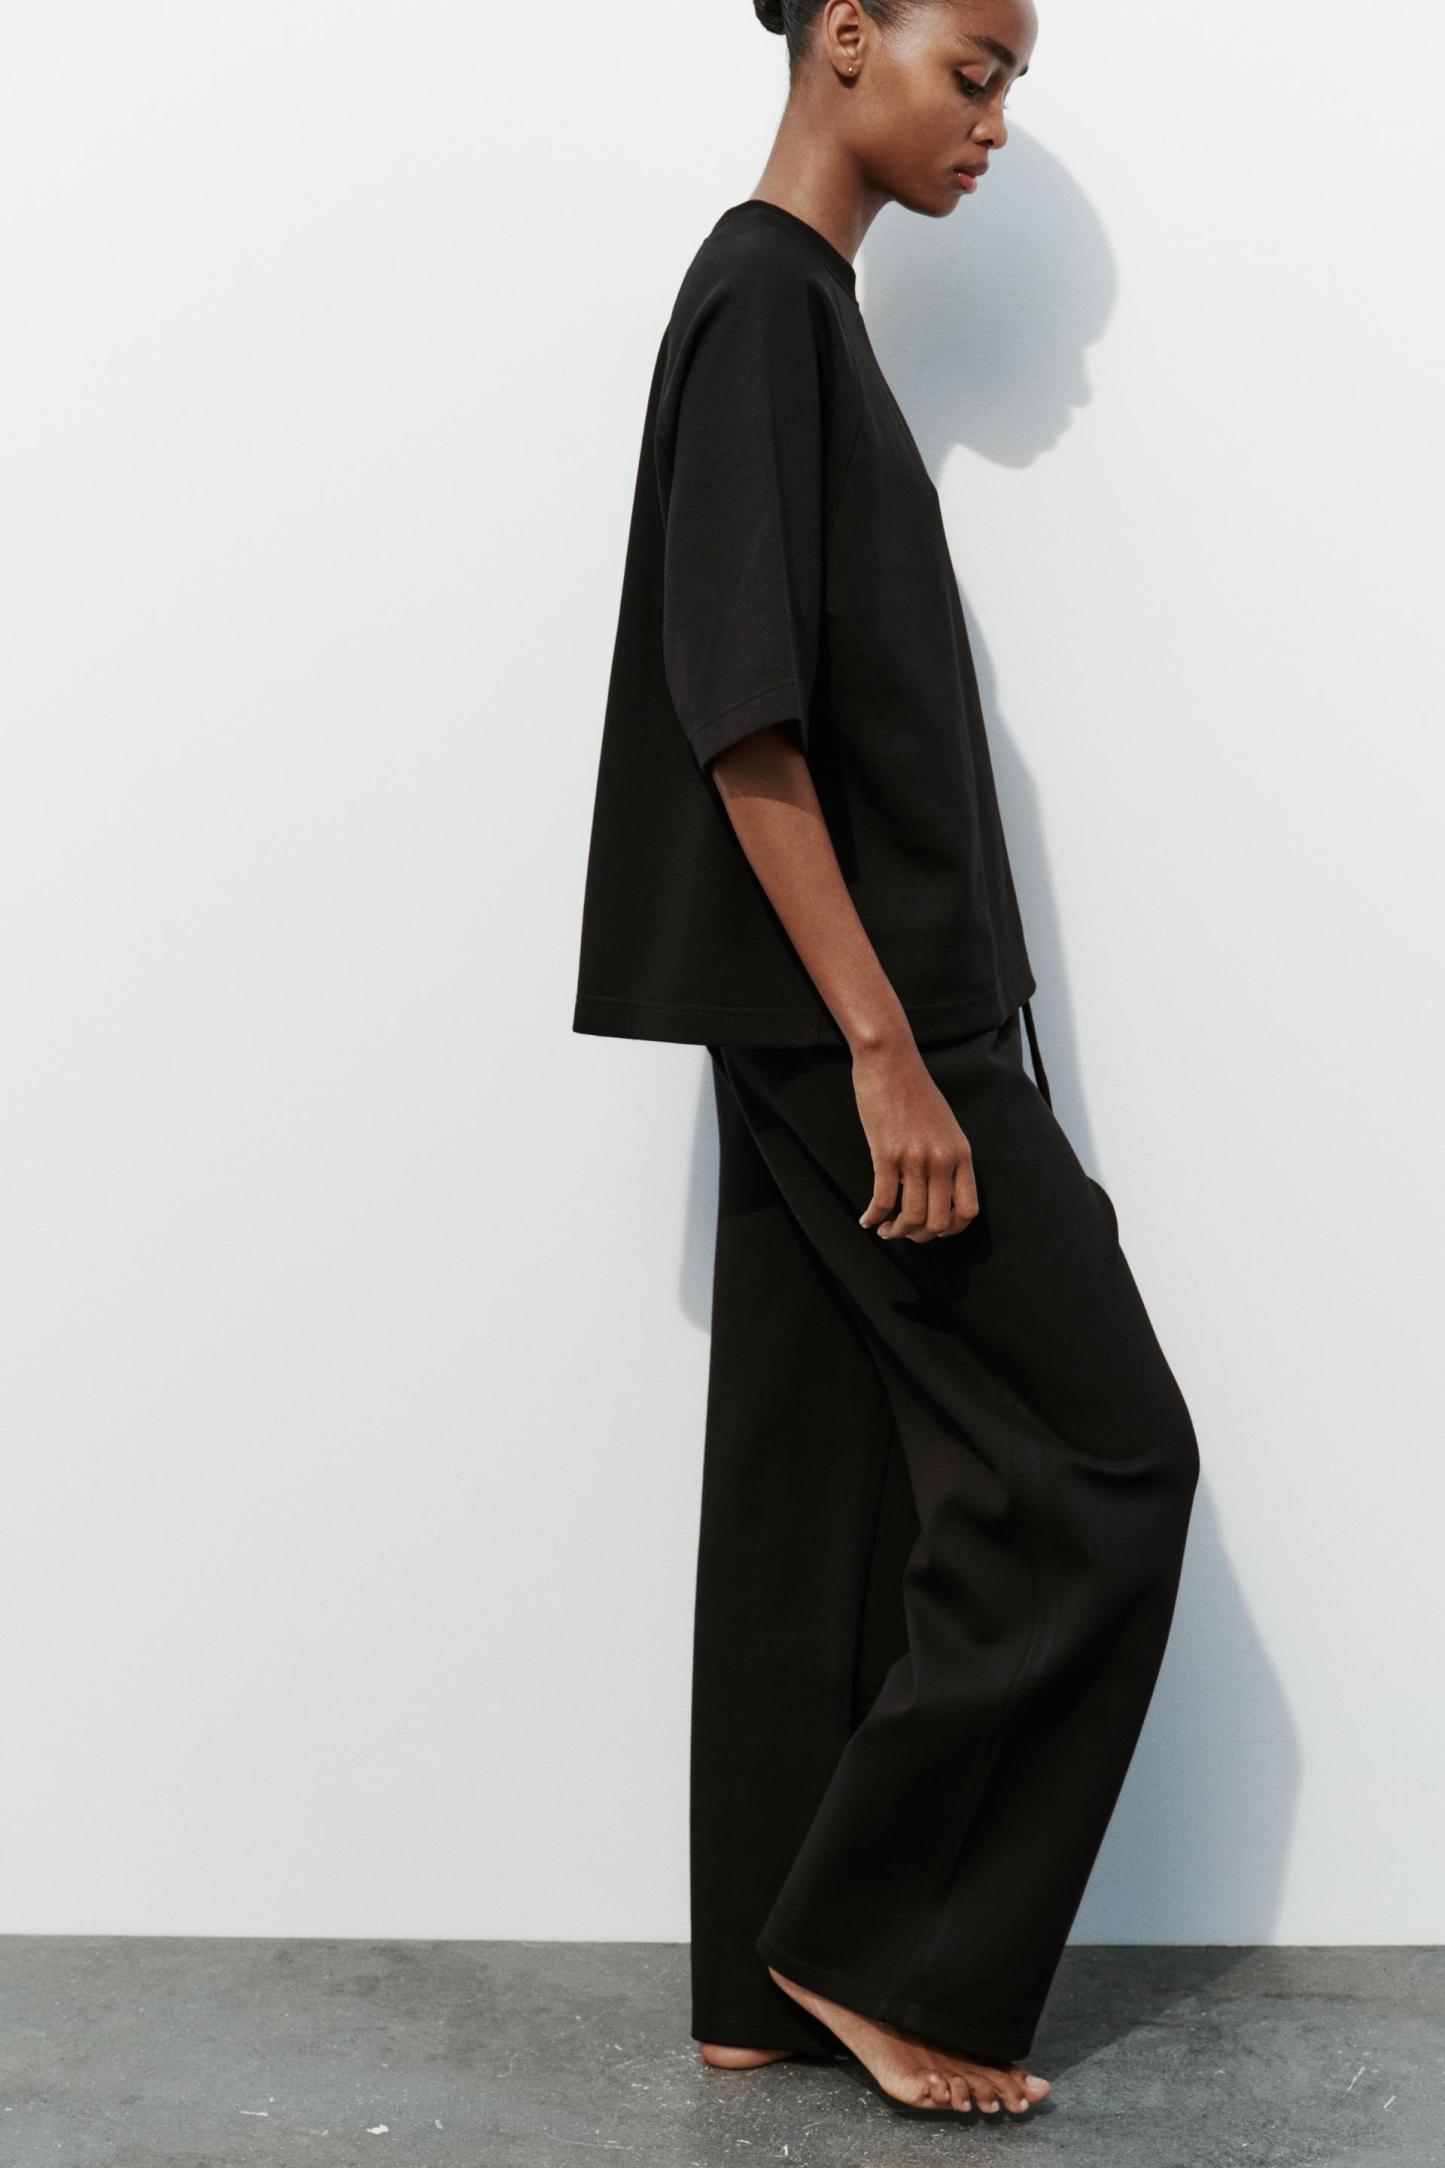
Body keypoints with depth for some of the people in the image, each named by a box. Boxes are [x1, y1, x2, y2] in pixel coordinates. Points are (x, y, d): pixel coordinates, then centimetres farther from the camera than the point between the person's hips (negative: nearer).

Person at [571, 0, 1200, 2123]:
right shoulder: (764, 297, -12)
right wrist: (885, 1047, -22)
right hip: (846, 1014, -9)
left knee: (829, 1496, 11)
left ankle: (776, 1982, 21)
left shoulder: (806, 305, 17)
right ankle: (883, 1948, 7)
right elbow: (742, 713, -20)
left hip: (830, 1028, 9)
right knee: (1103, 1456, -4)